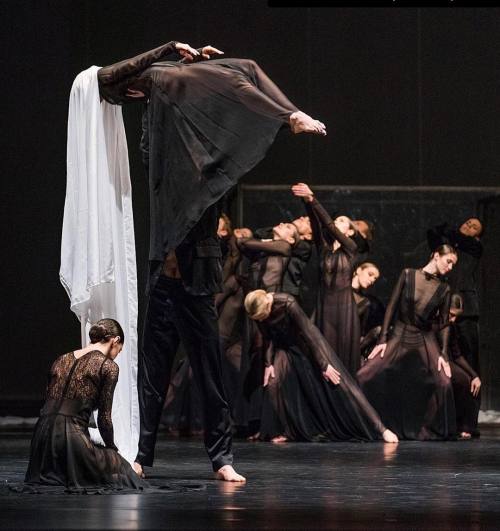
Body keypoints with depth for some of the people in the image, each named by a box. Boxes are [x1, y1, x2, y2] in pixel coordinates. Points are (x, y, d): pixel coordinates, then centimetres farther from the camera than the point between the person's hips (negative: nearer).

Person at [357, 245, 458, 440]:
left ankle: (430, 430, 1)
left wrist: (443, 354, -8)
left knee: (443, 381, -19)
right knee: (366, 377, -14)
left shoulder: (444, 289, 3)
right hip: (399, 338, -1)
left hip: (425, 342, 1)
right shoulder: (408, 275, -1)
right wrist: (382, 339, -6)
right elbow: (392, 307, -1)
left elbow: (444, 324, 4)